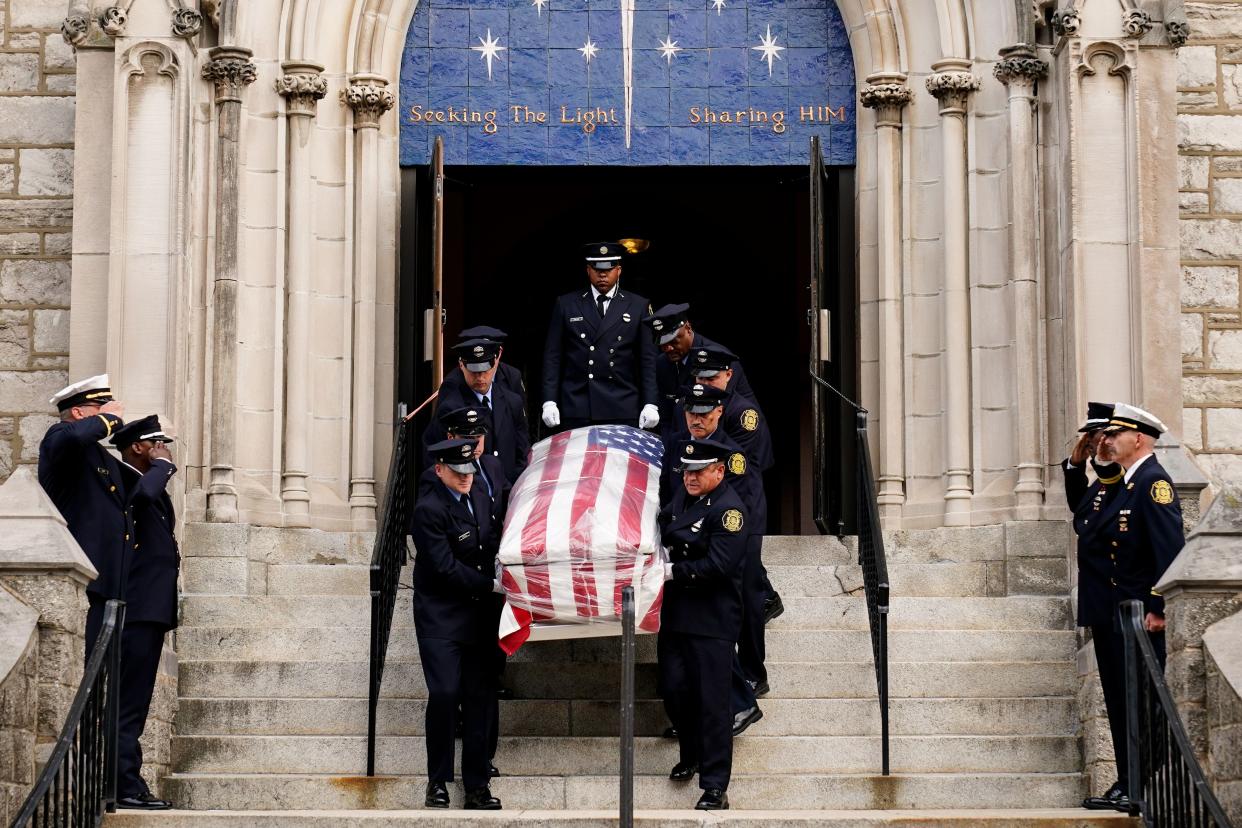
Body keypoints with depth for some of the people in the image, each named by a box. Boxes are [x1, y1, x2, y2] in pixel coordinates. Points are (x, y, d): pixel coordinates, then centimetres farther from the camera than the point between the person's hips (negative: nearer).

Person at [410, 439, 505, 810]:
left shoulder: (479, 493, 8)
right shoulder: (428, 510, -14)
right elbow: (446, 567, -18)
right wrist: (491, 586, -15)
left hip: (479, 615, 6)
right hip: (441, 617, -6)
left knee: (480, 697, 3)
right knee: (444, 692, -13)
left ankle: (477, 786, 8)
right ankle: (438, 781, 1)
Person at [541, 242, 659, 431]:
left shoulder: (638, 307, 9)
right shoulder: (566, 305, 11)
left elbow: (648, 359, 6)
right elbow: (553, 356, 9)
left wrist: (650, 405, -2)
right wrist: (549, 402, 0)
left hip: (622, 412, 0)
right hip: (577, 410, 0)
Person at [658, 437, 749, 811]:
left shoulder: (728, 509, -13)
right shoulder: (684, 494, 11)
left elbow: (717, 566, -20)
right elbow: (664, 527, 26)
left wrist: (671, 571, -17)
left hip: (712, 620, -8)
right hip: (675, 613, 8)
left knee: (711, 702, -5)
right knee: (674, 690, 11)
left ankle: (715, 787, 0)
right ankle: (691, 755, 35)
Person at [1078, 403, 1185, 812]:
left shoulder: (1154, 482, -14)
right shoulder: (1114, 483, 15)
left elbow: (1171, 547, -22)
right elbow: (1082, 520, 22)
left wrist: (1160, 608, -25)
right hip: (1106, 615, 10)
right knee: (1118, 701, 12)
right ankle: (1125, 785, 19)